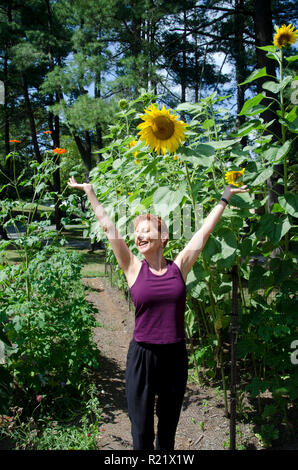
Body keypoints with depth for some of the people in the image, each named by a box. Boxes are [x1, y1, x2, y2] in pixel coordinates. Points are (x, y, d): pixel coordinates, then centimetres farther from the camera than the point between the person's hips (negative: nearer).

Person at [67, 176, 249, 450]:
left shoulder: (179, 267, 0)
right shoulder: (134, 268, -2)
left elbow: (205, 231, 5)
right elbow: (109, 228, -1)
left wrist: (225, 198, 10)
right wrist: (90, 192, 2)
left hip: (175, 355, 1)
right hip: (142, 356, -1)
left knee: (168, 431, 17)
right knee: (142, 433, 7)